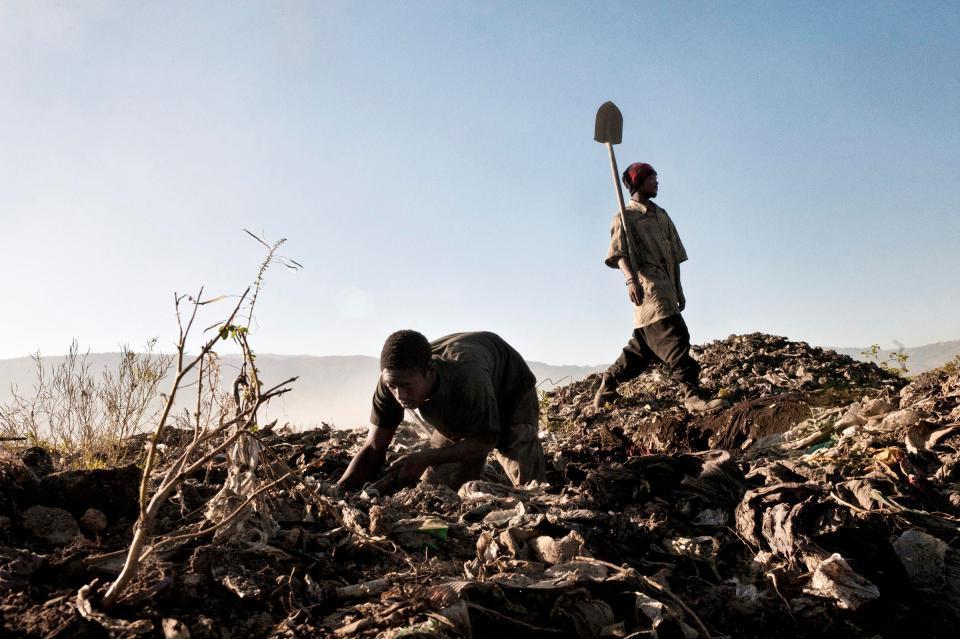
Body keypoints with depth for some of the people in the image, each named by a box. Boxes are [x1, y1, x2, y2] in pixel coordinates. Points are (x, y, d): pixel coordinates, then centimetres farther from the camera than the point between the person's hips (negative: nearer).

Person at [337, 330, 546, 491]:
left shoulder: (466, 373, -46)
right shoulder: (393, 380, -30)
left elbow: (486, 440, -31)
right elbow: (373, 449, -22)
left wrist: (424, 458, -38)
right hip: (459, 415, 5)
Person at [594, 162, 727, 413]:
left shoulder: (661, 216, 26)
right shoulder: (625, 217, 3)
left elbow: (674, 254, 26)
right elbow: (619, 253, -10)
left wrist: (678, 288, 21)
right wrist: (631, 279, -28)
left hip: (666, 287, 8)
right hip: (647, 286, -8)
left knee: (643, 345, 10)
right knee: (674, 338, -18)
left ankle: (607, 388, 20)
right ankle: (693, 395, -20)